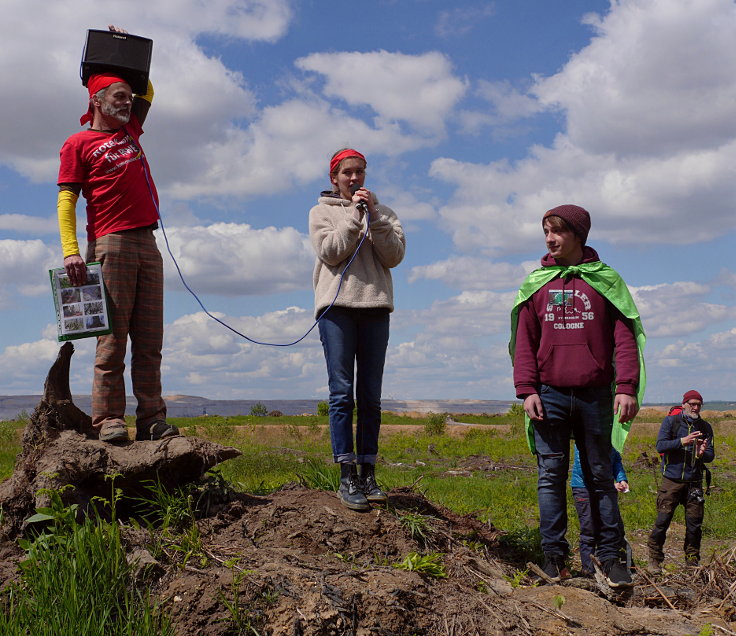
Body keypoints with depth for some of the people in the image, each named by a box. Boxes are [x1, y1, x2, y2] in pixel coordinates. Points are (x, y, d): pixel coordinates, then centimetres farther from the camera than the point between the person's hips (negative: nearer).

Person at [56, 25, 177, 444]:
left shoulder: (130, 134, 23)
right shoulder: (78, 144, 6)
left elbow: (147, 92, 38)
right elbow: (67, 200, -2)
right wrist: (71, 250, -13)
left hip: (147, 244, 6)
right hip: (110, 244, -6)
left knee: (150, 341, 1)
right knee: (113, 338, -8)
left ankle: (152, 420, 2)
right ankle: (109, 420, -6)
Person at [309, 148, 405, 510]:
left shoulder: (382, 213, 17)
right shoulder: (322, 211, 13)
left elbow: (395, 256, 2)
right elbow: (330, 253, -4)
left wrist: (373, 216, -5)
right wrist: (354, 215, -6)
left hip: (375, 307, 2)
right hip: (337, 305, -2)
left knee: (370, 396, 2)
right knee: (342, 392, -8)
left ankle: (367, 473, 7)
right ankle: (347, 477, -8)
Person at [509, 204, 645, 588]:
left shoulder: (605, 281, 6)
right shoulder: (536, 283, 10)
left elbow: (625, 338, 1)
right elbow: (524, 342, 7)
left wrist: (627, 388, -9)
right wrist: (527, 391, -3)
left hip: (595, 395, -1)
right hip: (550, 395, 1)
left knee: (600, 476, 5)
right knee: (551, 475, 0)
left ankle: (610, 556, 11)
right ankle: (553, 553, 6)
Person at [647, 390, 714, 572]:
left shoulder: (705, 427, 9)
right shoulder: (671, 421, 0)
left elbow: (711, 455, 4)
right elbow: (660, 446, -10)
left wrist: (702, 454, -19)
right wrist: (683, 441, -21)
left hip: (694, 482, 3)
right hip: (671, 480, -3)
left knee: (695, 523, 4)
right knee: (663, 520, -6)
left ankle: (692, 561, 17)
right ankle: (654, 560, 4)